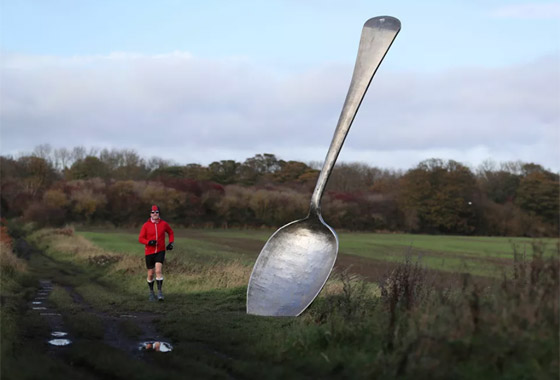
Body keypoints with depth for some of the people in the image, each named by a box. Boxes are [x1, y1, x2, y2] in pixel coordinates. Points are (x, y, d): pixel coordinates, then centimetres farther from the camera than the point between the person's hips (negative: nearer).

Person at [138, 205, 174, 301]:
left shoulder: (164, 224, 1)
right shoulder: (146, 225, -4)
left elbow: (170, 232, 19)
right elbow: (140, 238, -4)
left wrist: (171, 243, 5)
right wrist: (149, 242, -23)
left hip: (160, 251, 0)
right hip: (149, 252, 0)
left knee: (158, 270, -18)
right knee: (150, 274, 6)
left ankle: (160, 291, -14)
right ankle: (151, 292, 25)